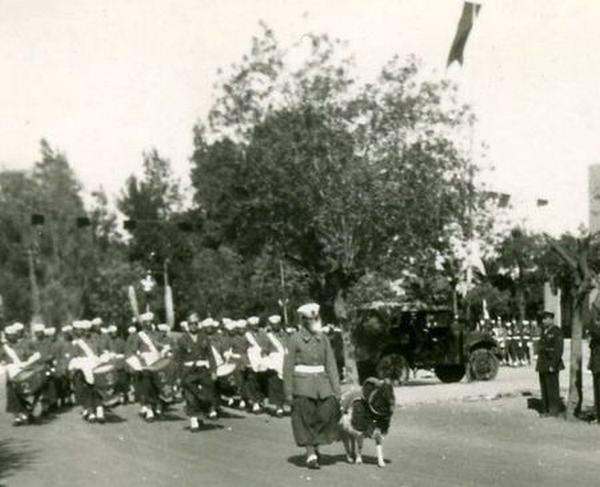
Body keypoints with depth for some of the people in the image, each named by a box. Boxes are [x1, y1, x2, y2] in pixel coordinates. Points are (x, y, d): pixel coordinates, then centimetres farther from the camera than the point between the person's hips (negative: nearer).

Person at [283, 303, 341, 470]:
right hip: (302, 383, -4)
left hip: (321, 382, 4)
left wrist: (336, 388, 4)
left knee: (329, 411, -4)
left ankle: (315, 444, 20)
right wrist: (288, 392, -7)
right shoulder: (295, 339, -4)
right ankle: (310, 454, 8)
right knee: (306, 420, -1)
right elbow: (288, 366, -3)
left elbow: (330, 364, 9)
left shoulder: (323, 339, 8)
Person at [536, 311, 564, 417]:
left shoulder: (557, 332, -12)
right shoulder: (544, 331, 13)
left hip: (551, 364, -8)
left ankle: (554, 410, 1)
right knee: (544, 387, 8)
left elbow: (559, 350, -17)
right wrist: (539, 364, 14)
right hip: (543, 364, 8)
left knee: (552, 387, -5)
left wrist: (553, 365, -21)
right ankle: (546, 409, 14)